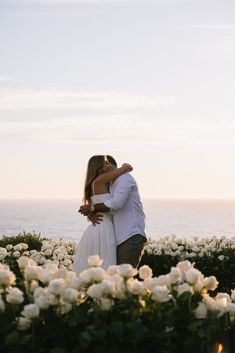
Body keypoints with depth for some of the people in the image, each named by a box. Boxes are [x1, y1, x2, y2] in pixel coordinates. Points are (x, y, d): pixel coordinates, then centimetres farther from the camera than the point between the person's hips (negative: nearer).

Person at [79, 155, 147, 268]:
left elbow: (116, 204, -19)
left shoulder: (124, 178, -4)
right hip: (120, 239, 9)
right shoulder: (109, 187, 23)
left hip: (132, 237, -9)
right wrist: (91, 214, -6)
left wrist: (91, 208, -9)